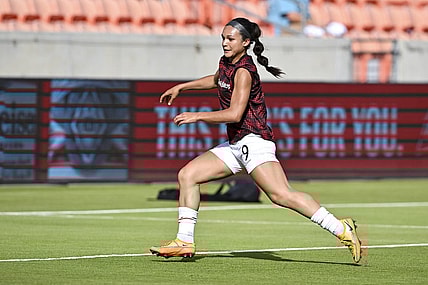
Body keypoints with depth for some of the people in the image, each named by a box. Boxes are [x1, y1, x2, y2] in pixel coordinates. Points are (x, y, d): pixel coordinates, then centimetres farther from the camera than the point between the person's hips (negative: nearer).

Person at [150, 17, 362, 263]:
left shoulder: (244, 71, -14)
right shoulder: (226, 63, 13)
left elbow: (235, 113, -24)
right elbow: (216, 80, 39)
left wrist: (197, 116, -18)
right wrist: (180, 87, 41)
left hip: (254, 140, -10)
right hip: (235, 145, 10)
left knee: (281, 195, -24)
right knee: (188, 175, 6)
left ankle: (342, 229, -25)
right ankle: (185, 242, 9)